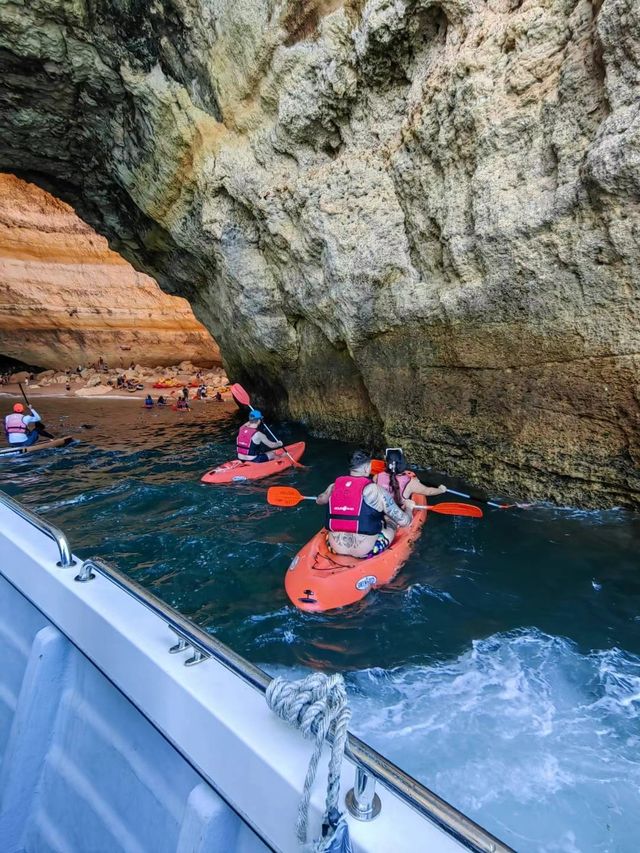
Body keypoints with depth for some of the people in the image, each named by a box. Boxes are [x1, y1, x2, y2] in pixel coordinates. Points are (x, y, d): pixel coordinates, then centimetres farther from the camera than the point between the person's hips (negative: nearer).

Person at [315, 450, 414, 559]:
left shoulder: (334, 486, 1)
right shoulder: (375, 490, -13)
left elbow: (319, 500, 24)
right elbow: (403, 521, -9)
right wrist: (409, 507, 13)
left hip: (335, 548, 5)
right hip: (366, 552, -4)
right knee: (391, 520, 21)